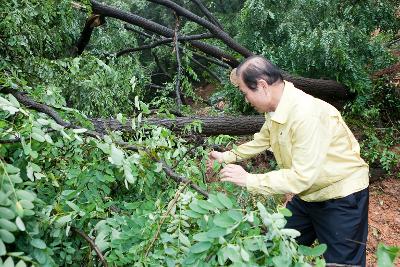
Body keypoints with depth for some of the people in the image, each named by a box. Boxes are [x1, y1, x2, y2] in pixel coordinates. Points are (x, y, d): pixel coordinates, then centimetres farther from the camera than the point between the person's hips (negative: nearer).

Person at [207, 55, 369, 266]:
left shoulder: (307, 114, -32)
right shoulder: (275, 109, -5)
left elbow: (302, 176, -32)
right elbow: (262, 140, 14)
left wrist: (248, 180, -29)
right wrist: (227, 157, 7)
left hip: (341, 199, -8)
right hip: (308, 194, 8)